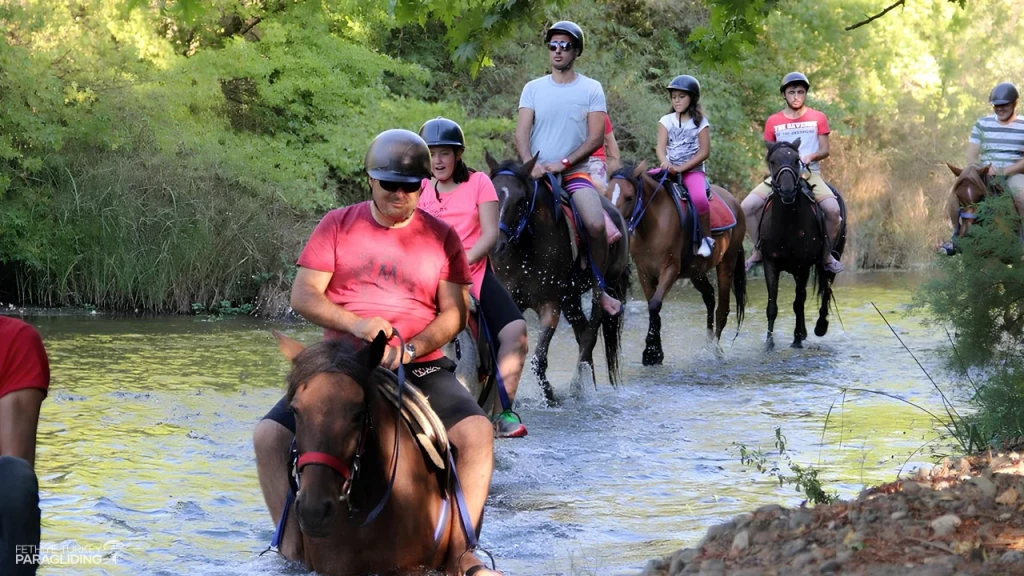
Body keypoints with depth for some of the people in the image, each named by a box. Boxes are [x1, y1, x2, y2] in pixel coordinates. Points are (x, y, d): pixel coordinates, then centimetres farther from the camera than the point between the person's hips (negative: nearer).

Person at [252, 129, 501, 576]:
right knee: (269, 435, -20)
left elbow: (454, 311, 2)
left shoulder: (441, 237, 7)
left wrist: (411, 349, -17)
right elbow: (303, 295, 0)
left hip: (421, 368, 0)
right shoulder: (337, 226, 6)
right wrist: (354, 324, -18)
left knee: (477, 433, -27)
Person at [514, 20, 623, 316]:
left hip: (575, 172, -2)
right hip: (538, 172, 2)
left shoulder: (591, 89, 3)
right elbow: (521, 133, 2)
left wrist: (563, 163, -15)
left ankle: (598, 288, -5)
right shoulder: (534, 88, 8)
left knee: (596, 225, -25)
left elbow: (596, 138, -3)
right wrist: (531, 165, -17)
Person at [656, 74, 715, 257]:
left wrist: (681, 168, -16)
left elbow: (704, 152, -6)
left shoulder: (700, 123, 1)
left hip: (693, 170, -4)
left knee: (699, 197, -33)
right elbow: (661, 148, -1)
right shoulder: (666, 121, 8)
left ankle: (707, 237, -15)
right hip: (669, 170, 4)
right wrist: (666, 164, -24)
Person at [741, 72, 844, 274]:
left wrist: (811, 156, -18)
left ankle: (827, 254, -5)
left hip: (810, 173, -1)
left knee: (833, 209, -29)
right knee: (747, 206, -19)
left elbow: (825, 150, 3)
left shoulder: (818, 118, 5)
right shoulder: (773, 121, 7)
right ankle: (758, 250, 1)